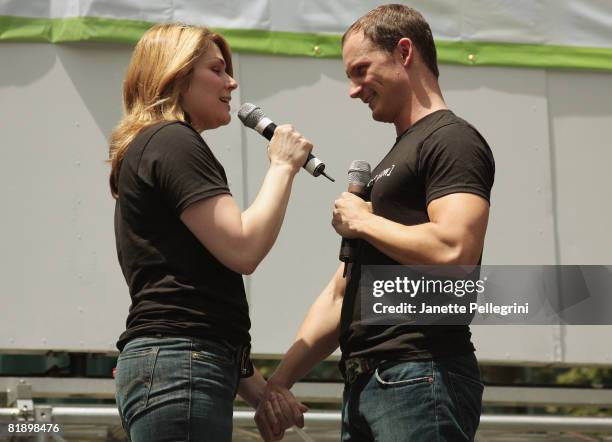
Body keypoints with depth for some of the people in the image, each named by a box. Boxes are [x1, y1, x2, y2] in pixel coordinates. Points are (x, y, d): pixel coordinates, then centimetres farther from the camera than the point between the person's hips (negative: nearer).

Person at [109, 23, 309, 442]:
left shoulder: (149, 149, 25)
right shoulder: (172, 141, -5)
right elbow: (243, 248, -16)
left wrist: (255, 388, 16)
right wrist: (283, 166, -2)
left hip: (161, 366, 10)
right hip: (179, 369, -10)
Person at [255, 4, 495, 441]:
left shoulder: (452, 140, -5)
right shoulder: (392, 161, 23)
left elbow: (454, 252, -24)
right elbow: (341, 294, 20)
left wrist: (363, 221, -8)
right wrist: (281, 378, 11)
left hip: (420, 378, -9)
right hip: (365, 385, 9)